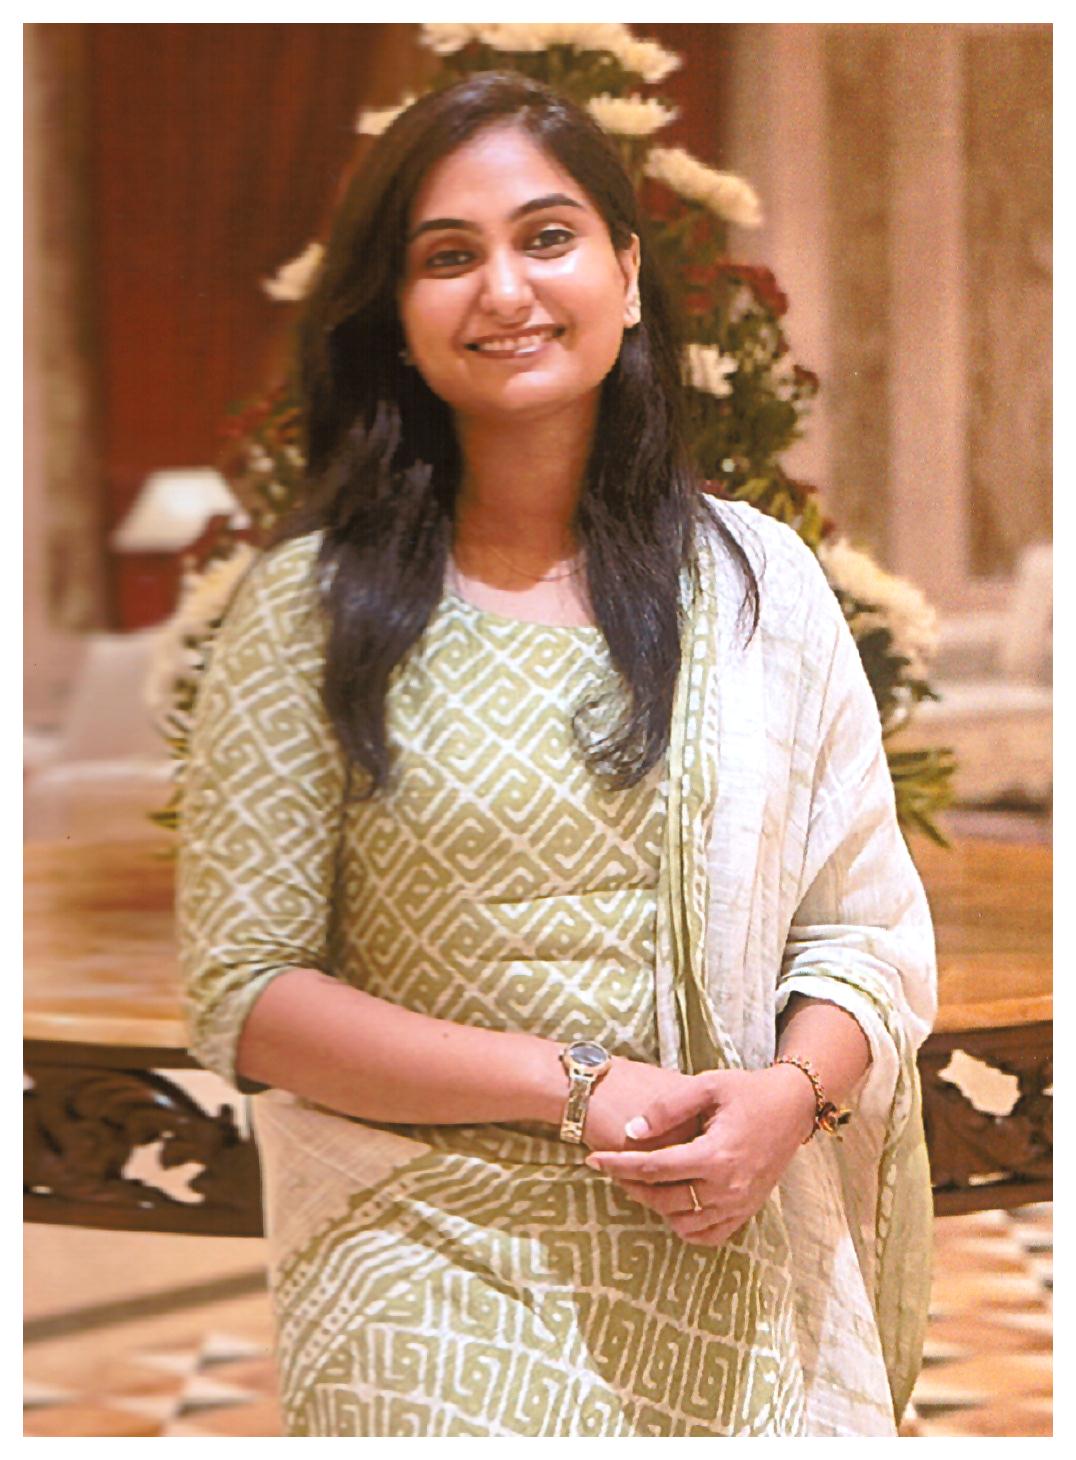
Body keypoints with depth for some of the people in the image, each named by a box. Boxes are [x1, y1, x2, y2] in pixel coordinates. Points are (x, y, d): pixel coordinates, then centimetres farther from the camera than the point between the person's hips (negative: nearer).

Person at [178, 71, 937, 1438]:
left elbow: (871, 930, 6)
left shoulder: (759, 581, 5)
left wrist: (790, 1096, -16)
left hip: (734, 1281, 3)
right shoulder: (310, 607, -2)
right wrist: (575, 1090, -14)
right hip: (440, 1293, -2)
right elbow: (244, 995, -5)